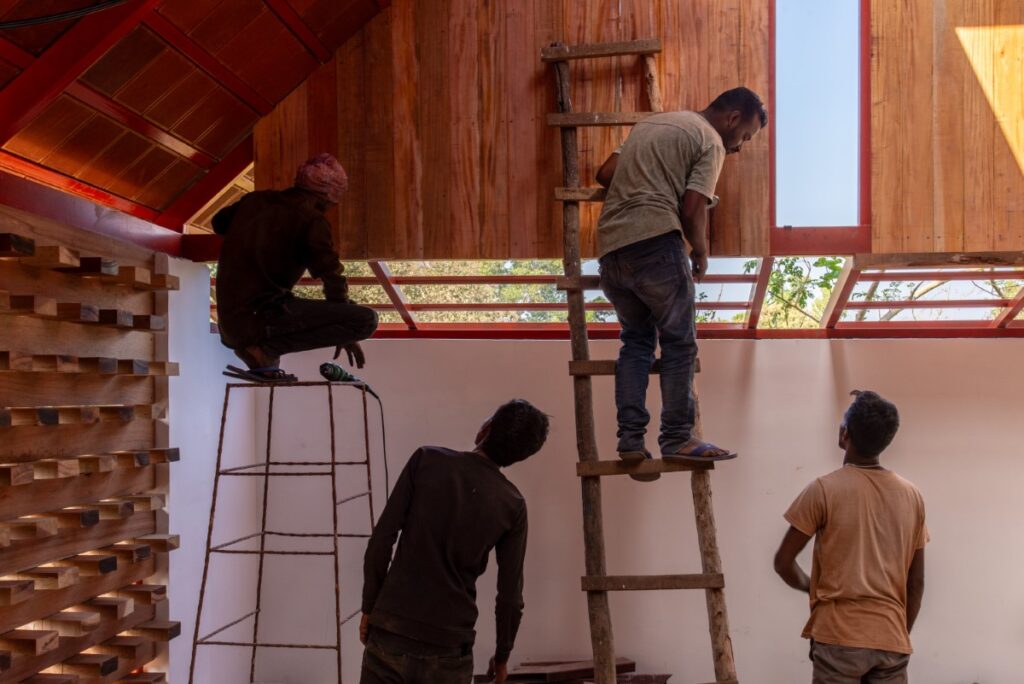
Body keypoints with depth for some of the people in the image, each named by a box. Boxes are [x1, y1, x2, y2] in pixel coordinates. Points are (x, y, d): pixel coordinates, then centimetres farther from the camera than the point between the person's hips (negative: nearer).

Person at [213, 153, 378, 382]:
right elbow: (332, 276, -7)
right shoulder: (312, 219, -7)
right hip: (262, 318, -8)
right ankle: (265, 347, -12)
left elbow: (219, 222, 32)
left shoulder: (256, 200, 12)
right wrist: (346, 335, 5)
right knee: (367, 319, -14)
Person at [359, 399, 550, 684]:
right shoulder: (512, 505, -2)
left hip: (391, 632, 0)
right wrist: (502, 655, 17)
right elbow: (510, 595, 1)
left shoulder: (427, 460, -5)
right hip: (448, 648, 0)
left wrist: (370, 606, 6)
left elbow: (381, 540, -6)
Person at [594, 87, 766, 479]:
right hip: (655, 241, -7)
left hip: (610, 244, 8)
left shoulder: (652, 123, 25)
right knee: (679, 342, 3)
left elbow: (605, 174, 21)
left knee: (636, 339, 15)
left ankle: (630, 439, 9)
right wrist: (701, 255, 8)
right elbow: (692, 210, -8)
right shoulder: (710, 141, 3)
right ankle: (677, 439, 5)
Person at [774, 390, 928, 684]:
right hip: (892, 641, 4)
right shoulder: (912, 496, 6)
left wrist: (809, 585, 16)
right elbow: (916, 582, 10)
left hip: (839, 638, -4)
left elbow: (783, 562, -4)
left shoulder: (825, 489, -8)